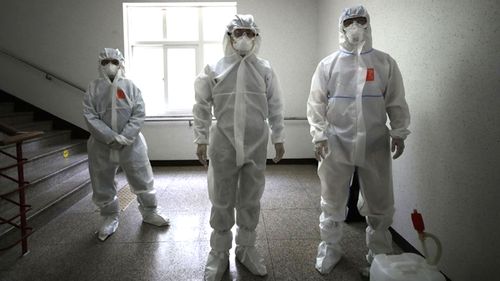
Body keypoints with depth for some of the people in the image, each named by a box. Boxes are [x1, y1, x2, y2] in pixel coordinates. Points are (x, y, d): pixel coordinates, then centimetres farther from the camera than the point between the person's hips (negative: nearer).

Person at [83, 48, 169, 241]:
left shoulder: (130, 86, 1)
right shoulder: (93, 88, 2)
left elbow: (139, 114, -6)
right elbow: (90, 117, -7)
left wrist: (125, 137, -19)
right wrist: (112, 137, -18)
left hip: (131, 145, 0)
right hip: (102, 147, 1)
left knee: (143, 181, 8)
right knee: (102, 186, 11)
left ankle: (149, 212, 30)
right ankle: (110, 219, 32)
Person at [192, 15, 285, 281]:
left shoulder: (265, 69, 3)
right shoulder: (214, 69, 0)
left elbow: (275, 106, 8)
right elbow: (202, 106, 4)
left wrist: (278, 138, 8)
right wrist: (201, 139, 1)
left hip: (256, 144, 1)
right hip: (224, 144, -1)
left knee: (251, 200, 12)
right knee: (222, 201, 8)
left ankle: (246, 247, 30)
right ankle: (219, 252, 25)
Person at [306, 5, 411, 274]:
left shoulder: (385, 62, 3)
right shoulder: (327, 64, 1)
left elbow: (396, 101, 5)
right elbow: (316, 103, -1)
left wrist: (399, 133, -2)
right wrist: (319, 135, -8)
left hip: (375, 145, 1)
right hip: (336, 144, -1)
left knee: (379, 202, 11)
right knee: (332, 201, 11)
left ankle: (379, 253, 31)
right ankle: (329, 248, 30)